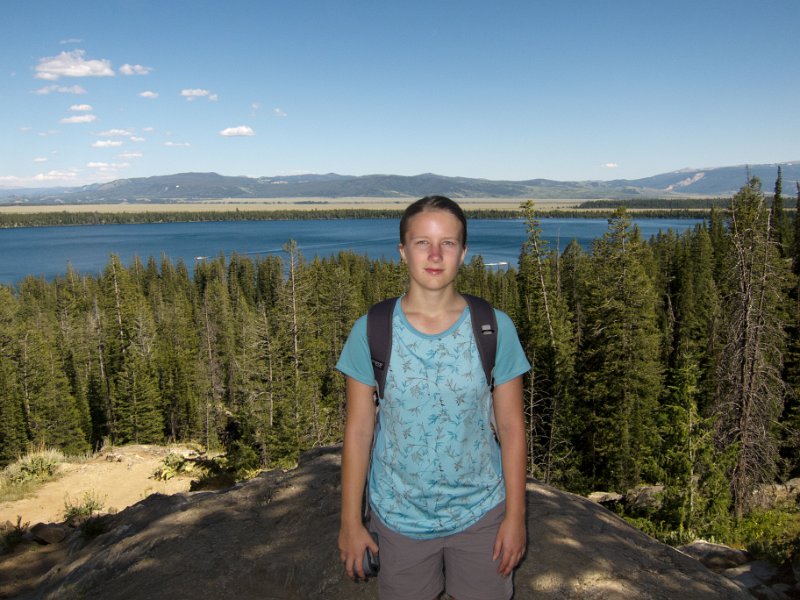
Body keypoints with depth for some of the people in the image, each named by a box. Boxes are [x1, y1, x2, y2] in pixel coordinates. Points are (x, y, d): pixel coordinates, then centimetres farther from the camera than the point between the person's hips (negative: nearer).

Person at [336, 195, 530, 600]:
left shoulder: (495, 328, -10)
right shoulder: (371, 332, -11)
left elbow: (511, 428, -4)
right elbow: (358, 430, -6)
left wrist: (515, 515, -2)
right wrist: (350, 521, -2)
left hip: (479, 512, 1)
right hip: (399, 517, 0)